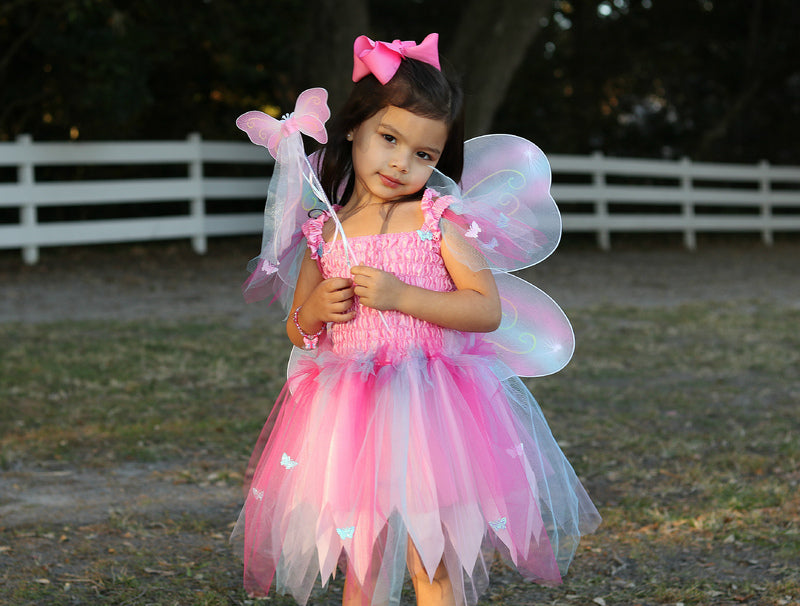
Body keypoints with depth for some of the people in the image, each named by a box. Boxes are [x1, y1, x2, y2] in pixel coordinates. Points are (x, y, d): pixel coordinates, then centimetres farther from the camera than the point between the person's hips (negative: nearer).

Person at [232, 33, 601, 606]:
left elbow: (488, 310, -11)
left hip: (428, 409, -3)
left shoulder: (439, 220, -3)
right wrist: (316, 311, -8)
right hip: (348, 414, 3)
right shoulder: (324, 231, 5)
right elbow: (296, 330, 15)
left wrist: (401, 296, -18)